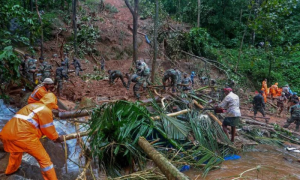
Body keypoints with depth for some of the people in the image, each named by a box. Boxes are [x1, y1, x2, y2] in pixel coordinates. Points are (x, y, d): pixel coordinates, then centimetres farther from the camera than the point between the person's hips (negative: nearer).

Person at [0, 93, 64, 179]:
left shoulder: (32, 106, 26)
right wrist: (57, 138, 23)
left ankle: (11, 170, 63)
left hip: (7, 132, 9)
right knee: (44, 159, 3)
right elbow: (48, 129, 5)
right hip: (22, 135, -9)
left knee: (16, 151, 40)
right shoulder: (46, 110, 1)